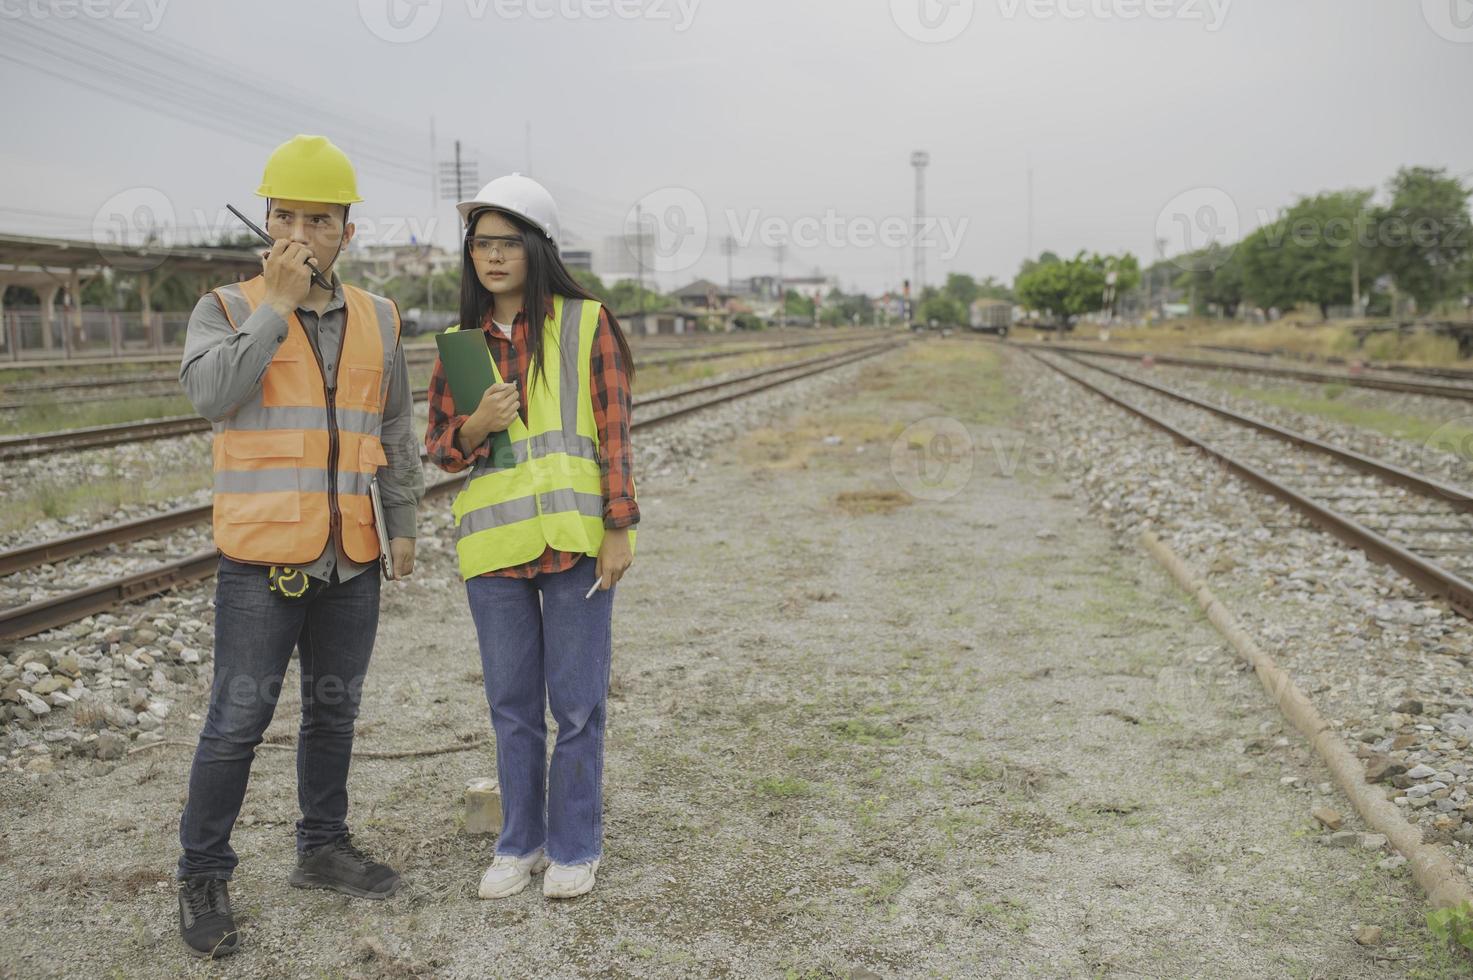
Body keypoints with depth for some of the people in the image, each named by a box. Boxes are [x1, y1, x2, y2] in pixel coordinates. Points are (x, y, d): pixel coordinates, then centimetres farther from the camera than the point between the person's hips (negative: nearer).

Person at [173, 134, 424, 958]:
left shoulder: (378, 320, 8)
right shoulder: (227, 309, -2)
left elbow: (397, 432, 14)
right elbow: (213, 393, -21)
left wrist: (404, 523, 11)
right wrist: (278, 304, -18)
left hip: (352, 557, 4)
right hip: (263, 555, -4)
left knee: (334, 711, 16)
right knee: (239, 720, 0)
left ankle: (324, 846, 32)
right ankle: (203, 877, 15)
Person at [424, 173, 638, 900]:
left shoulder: (586, 323, -1)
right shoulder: (461, 340, 9)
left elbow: (614, 430, -2)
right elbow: (440, 445, 11)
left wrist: (620, 528, -7)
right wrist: (475, 427, -11)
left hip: (574, 538, -3)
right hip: (493, 541, 4)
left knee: (576, 704, 5)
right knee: (511, 706, 13)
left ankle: (575, 847, 22)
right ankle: (520, 842, 28)